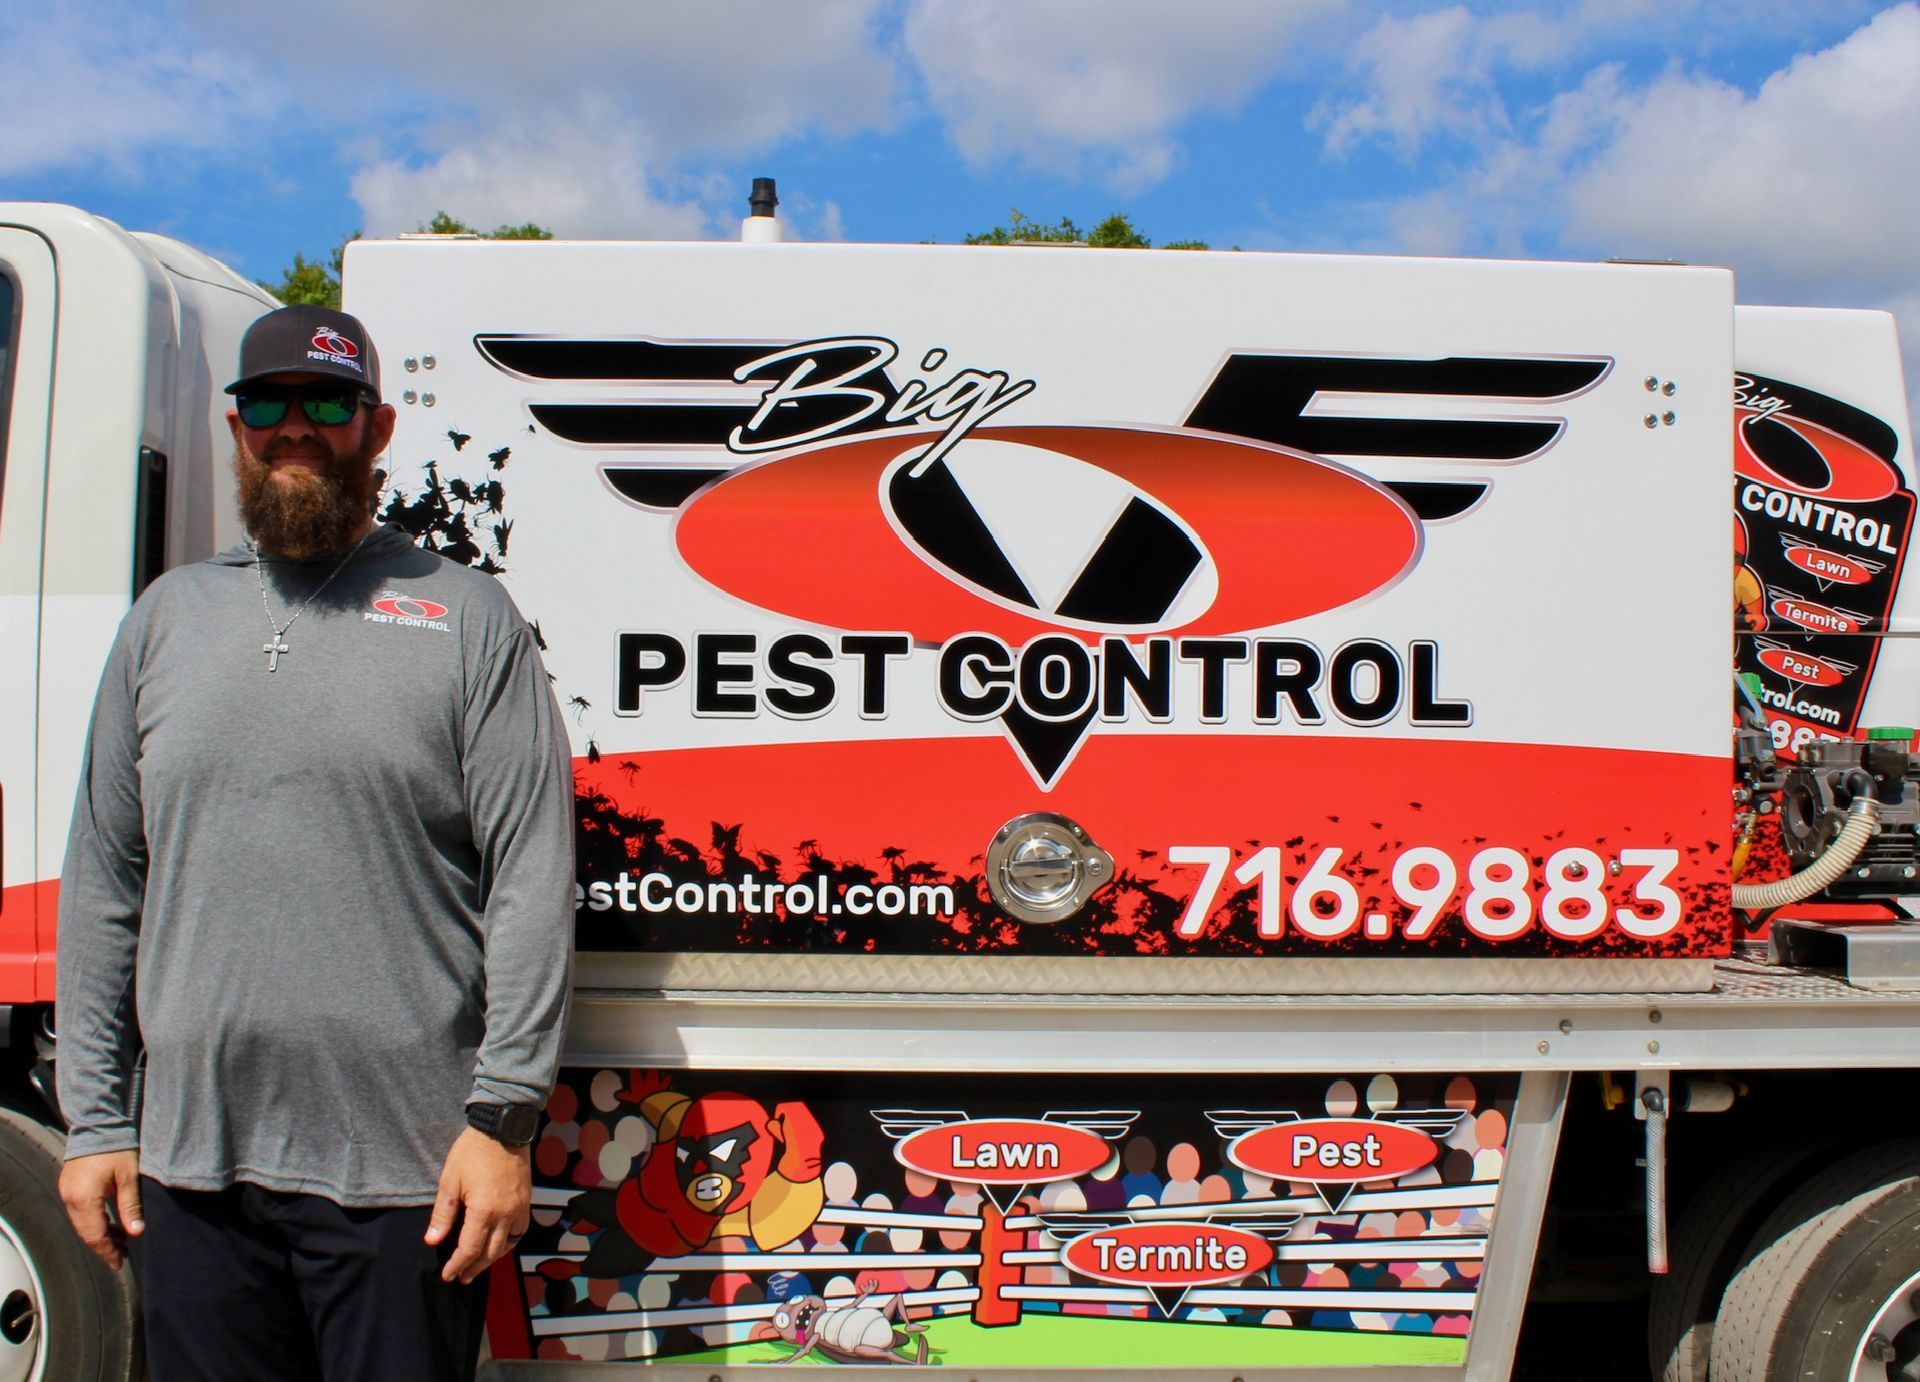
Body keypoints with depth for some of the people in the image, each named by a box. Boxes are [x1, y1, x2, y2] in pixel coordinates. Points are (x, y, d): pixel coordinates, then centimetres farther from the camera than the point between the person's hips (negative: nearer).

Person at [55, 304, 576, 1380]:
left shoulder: (468, 617, 0)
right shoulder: (168, 618, 13)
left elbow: (532, 880, -6)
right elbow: (105, 882, 13)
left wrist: (504, 1117, -11)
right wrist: (96, 1121, 9)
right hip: (191, 1162, 4)